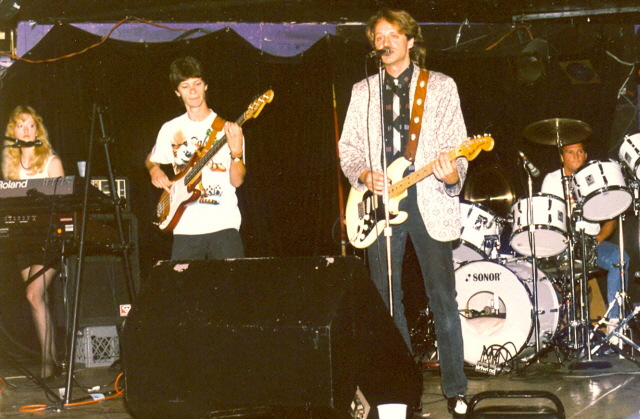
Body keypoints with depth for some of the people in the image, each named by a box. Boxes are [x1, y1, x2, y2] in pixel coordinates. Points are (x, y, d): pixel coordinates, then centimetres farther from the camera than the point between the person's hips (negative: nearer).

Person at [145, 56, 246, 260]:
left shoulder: (226, 128, 0)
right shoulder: (171, 129, 9)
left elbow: (237, 181, -5)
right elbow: (151, 159, 27)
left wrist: (236, 152, -21)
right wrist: (155, 171, 6)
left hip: (223, 223, -3)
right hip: (185, 227, 3)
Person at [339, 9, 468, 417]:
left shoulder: (441, 86, 6)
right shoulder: (363, 91, 14)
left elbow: (457, 145, 1)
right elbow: (348, 146, 14)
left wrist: (452, 174, -20)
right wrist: (364, 174, -6)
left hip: (429, 202, -3)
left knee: (443, 299, -4)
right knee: (387, 301, 5)